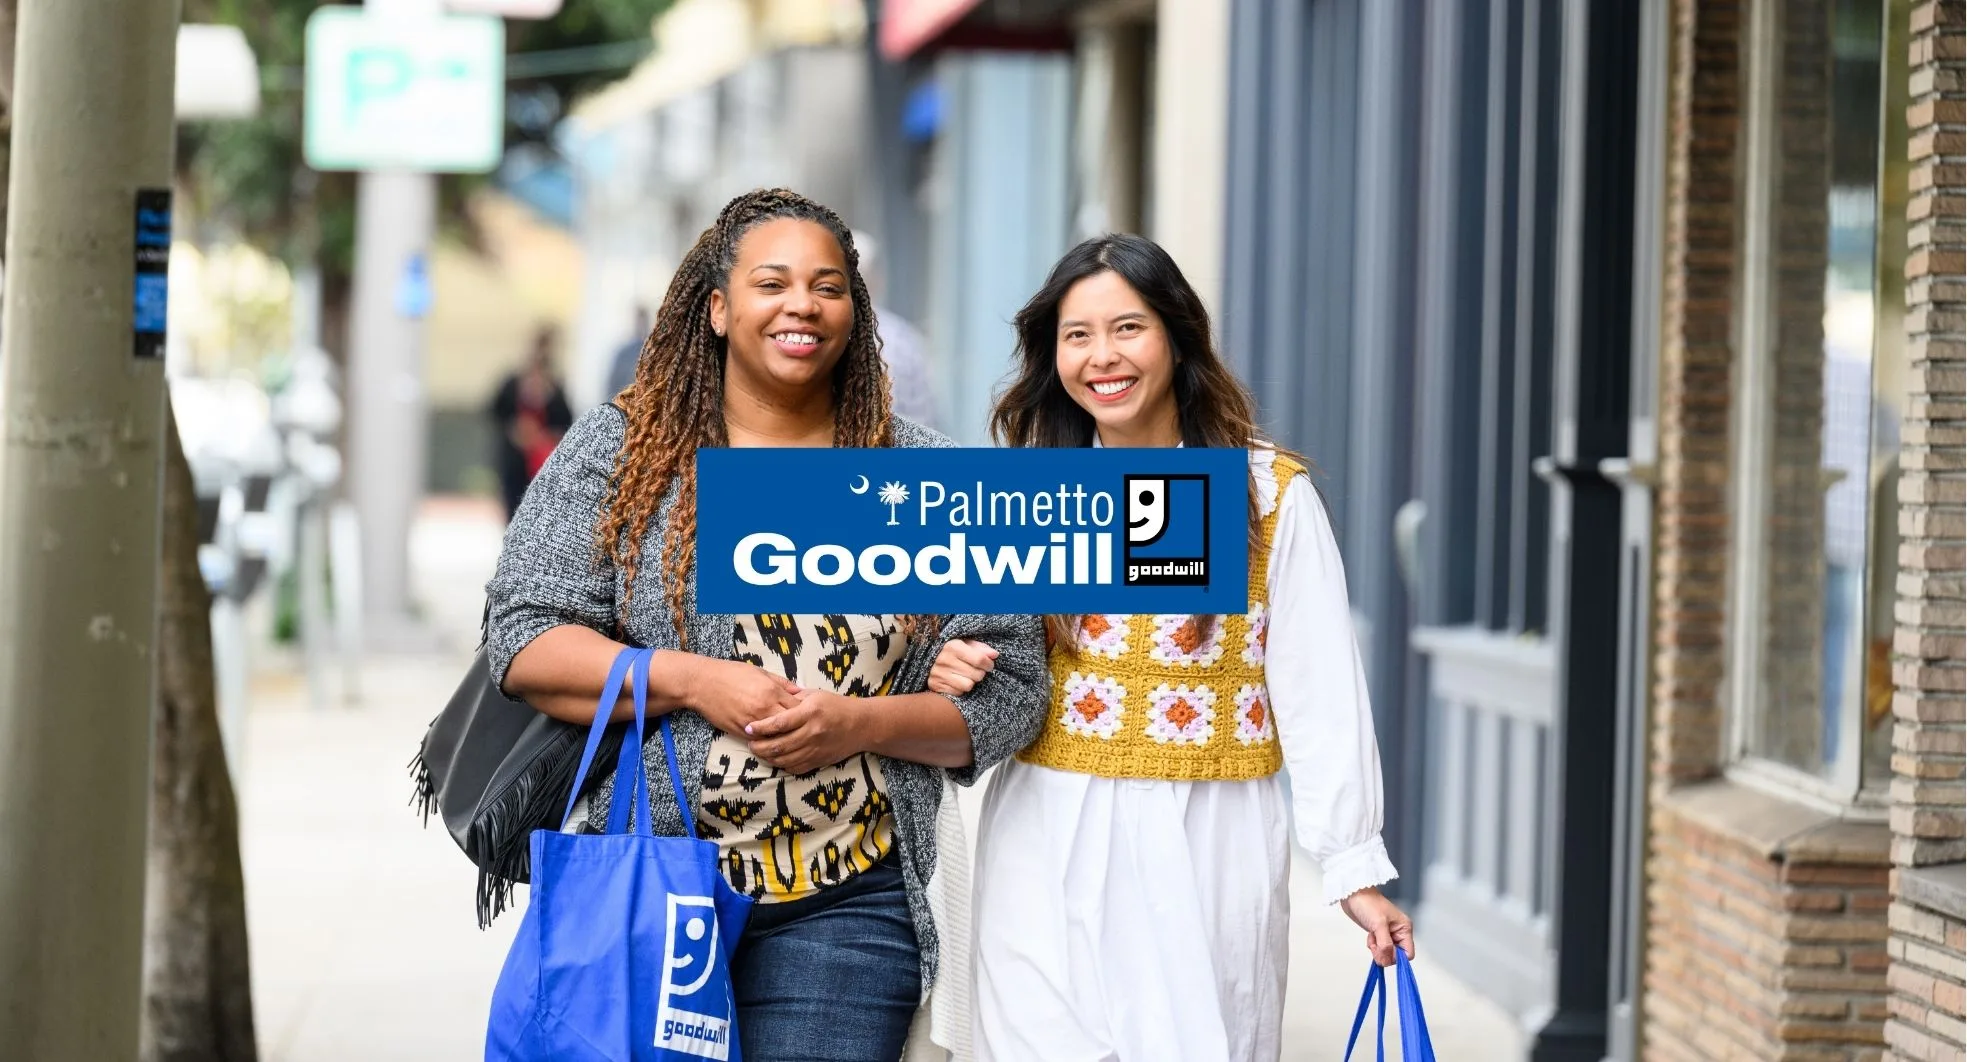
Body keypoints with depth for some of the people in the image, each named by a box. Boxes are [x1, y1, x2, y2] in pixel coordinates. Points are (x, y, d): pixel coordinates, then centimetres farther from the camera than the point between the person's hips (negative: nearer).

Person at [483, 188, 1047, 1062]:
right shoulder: (620, 449, 4)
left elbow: (1008, 689, 5)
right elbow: (524, 641, -2)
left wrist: (862, 723, -12)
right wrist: (693, 681, -15)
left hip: (846, 905, 1)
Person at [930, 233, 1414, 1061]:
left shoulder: (1270, 493, -3)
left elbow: (1318, 691, -5)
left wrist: (1354, 866, -10)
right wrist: (954, 669, -7)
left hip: (1204, 849, -2)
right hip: (1052, 847, 2)